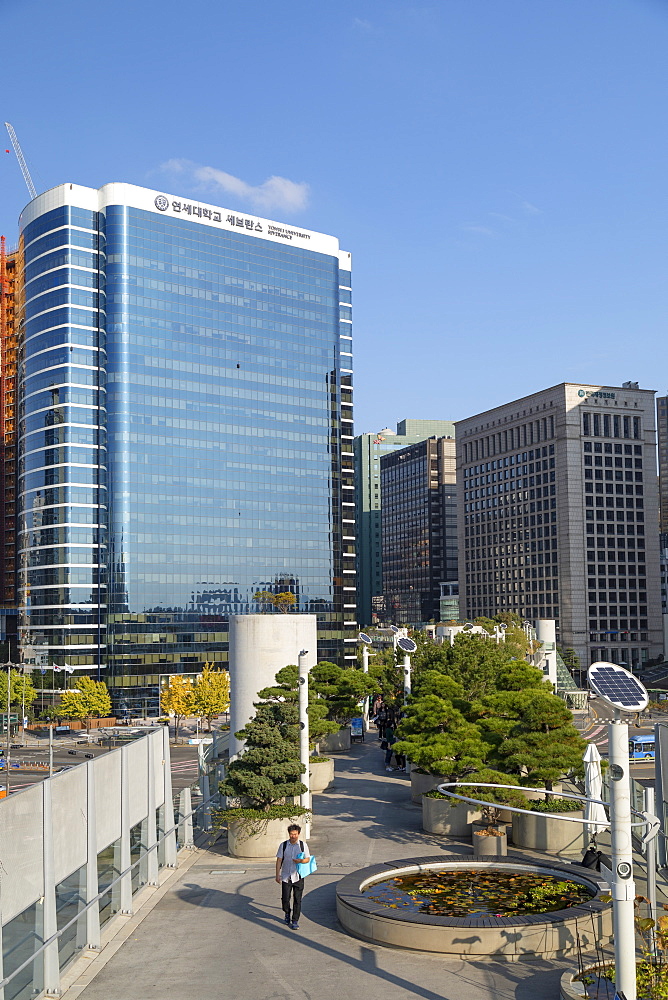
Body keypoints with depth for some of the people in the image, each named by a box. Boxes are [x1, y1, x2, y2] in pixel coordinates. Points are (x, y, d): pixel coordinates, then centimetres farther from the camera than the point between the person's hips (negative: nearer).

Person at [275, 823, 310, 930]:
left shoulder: (303, 845, 1)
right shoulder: (283, 845, 0)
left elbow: (308, 859, 6)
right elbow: (279, 860, 2)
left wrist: (301, 861, -16)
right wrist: (277, 875, -3)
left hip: (298, 877, 0)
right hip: (286, 877, 0)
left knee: (297, 900, 1)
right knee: (285, 898, 2)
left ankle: (295, 921, 13)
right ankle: (287, 913, 32)